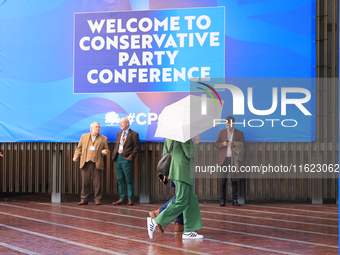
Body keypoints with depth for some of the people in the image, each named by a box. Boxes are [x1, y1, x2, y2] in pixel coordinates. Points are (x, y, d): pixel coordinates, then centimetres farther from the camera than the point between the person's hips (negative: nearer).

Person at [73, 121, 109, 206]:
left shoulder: (103, 139, 11)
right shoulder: (84, 136, 14)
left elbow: (107, 149, 14)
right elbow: (79, 148, 16)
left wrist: (104, 151, -9)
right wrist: (76, 156, 3)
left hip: (97, 164, -1)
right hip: (85, 163, 1)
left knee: (97, 183, -2)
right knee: (85, 182, 1)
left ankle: (97, 199, 7)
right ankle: (84, 199, 9)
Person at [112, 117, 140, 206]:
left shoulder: (134, 134, -3)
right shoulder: (119, 134, 19)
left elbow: (137, 146, -6)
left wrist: (131, 156, -14)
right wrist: (114, 154, 8)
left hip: (127, 159, -7)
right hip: (118, 158, 7)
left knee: (129, 180, -4)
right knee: (120, 180, 8)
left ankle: (130, 199, 1)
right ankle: (121, 199, 14)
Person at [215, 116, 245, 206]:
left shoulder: (239, 133, 5)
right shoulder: (222, 132, 11)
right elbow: (216, 144, 10)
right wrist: (223, 144, -10)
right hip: (224, 159, 1)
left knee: (234, 180, 1)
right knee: (223, 179, -1)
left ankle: (234, 200, 6)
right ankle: (222, 200, 3)